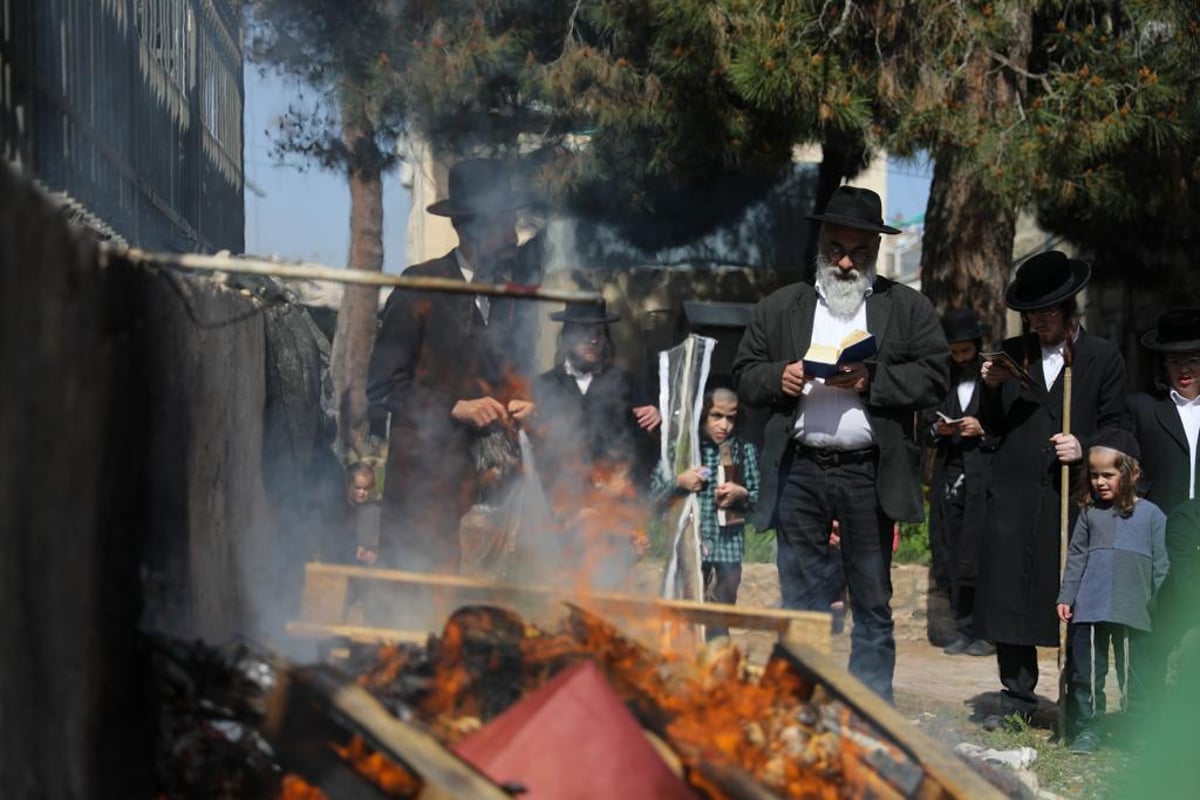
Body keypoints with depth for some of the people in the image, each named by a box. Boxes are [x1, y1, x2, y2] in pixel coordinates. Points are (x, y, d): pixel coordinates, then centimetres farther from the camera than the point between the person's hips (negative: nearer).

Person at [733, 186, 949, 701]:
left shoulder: (908, 308, 8)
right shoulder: (779, 308, 15)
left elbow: (932, 378, -1)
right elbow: (745, 376, 12)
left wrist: (871, 380, -14)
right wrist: (778, 378, -9)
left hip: (869, 475, -1)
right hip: (799, 472, 2)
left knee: (872, 602, 3)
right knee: (801, 601, 2)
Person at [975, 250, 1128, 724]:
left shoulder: (1102, 358, 6)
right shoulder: (1011, 355, 14)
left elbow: (1116, 427, 7)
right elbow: (994, 428, 15)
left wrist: (1085, 448, -11)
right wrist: (992, 388, -2)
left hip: (1073, 497, -3)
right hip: (1014, 494, 3)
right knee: (1010, 595, 2)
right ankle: (1018, 699, 12)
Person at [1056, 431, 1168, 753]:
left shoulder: (1150, 515, 2)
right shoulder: (1090, 513, 8)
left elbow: (1161, 565, 3)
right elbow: (1076, 557, 11)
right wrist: (1065, 597, 5)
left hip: (1132, 612, -2)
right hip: (1089, 611, 2)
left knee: (1133, 674, 2)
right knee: (1086, 672, 5)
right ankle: (1088, 729, 14)